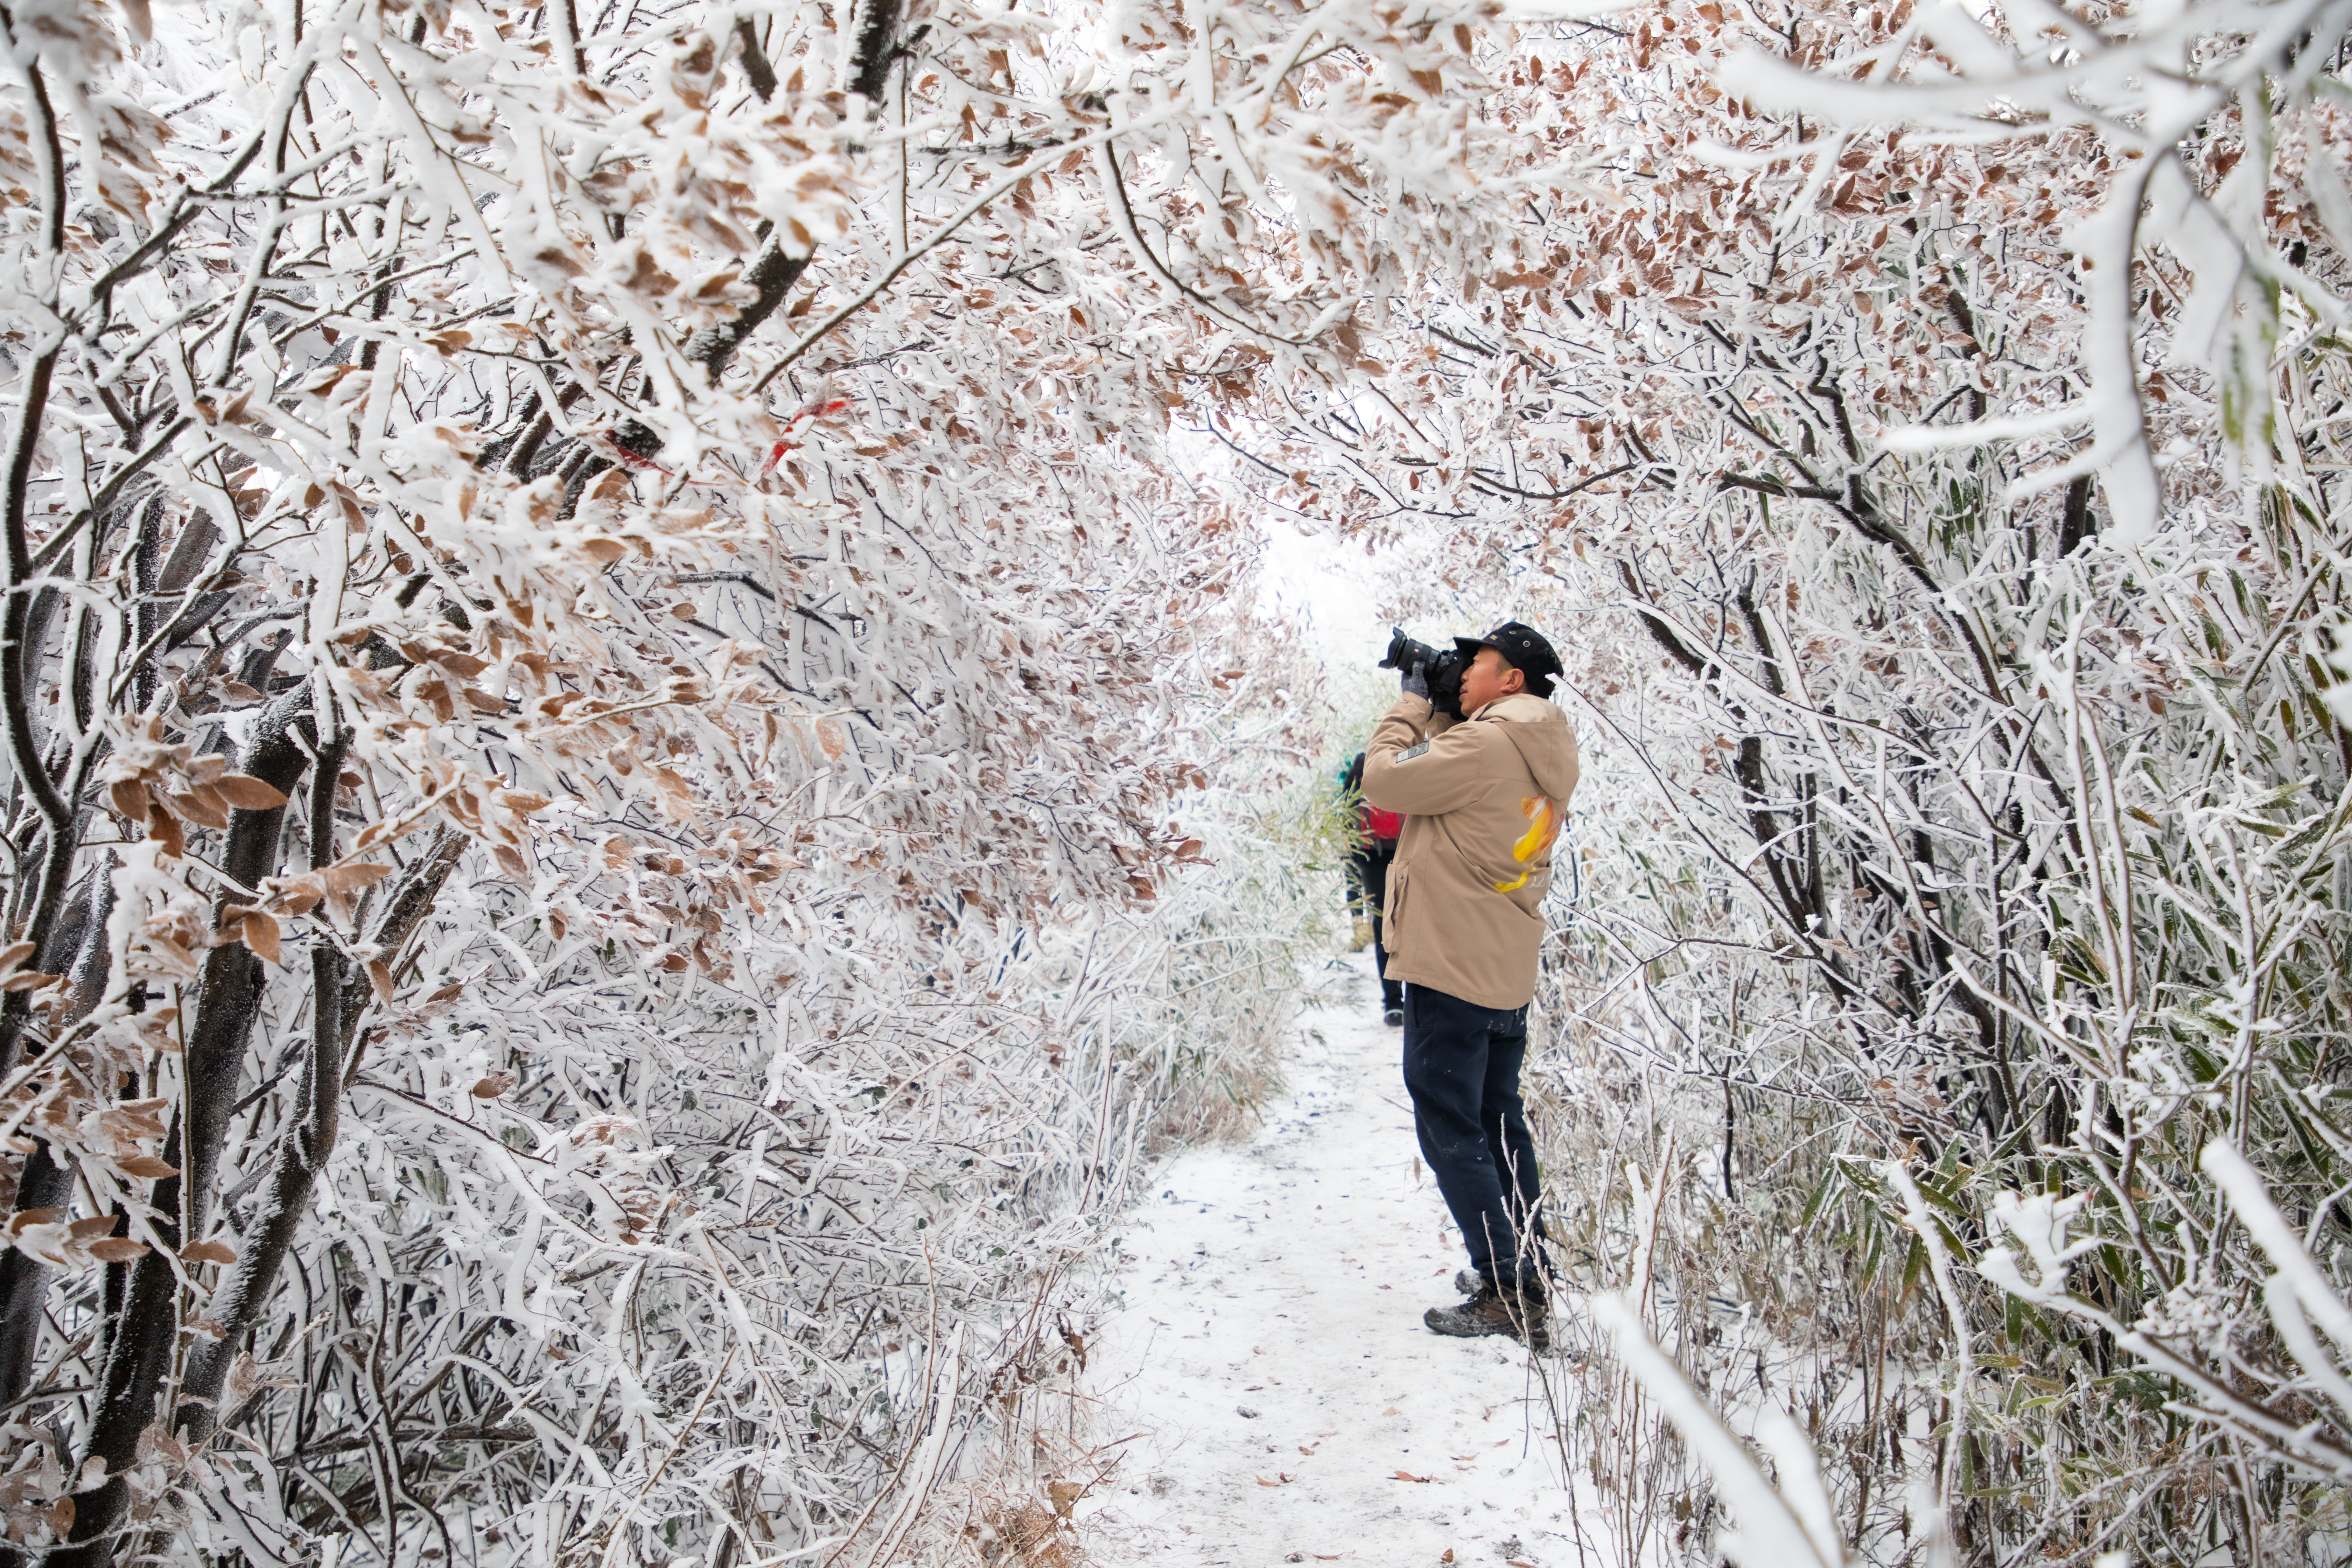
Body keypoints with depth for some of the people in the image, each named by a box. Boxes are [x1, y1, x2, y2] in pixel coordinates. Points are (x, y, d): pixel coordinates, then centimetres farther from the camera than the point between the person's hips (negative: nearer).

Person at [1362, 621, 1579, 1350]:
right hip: (1507, 977, 10)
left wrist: (1413, 700, -1)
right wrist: (1433, 711, 12)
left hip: (1451, 971, -9)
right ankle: (1527, 1272, 27)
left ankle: (1509, 1295, -2)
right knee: (1499, 1125, 19)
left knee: (1451, 1130, -3)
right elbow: (1449, 777, 21)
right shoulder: (1542, 761, 10)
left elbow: (1384, 779, -13)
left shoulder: (1486, 745, -19)